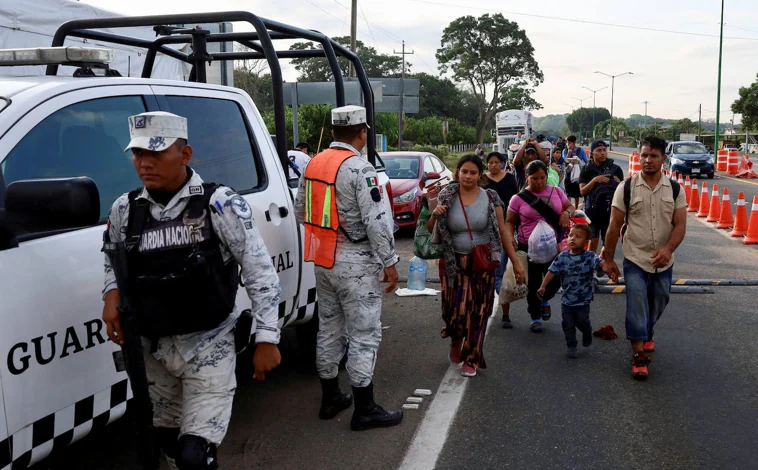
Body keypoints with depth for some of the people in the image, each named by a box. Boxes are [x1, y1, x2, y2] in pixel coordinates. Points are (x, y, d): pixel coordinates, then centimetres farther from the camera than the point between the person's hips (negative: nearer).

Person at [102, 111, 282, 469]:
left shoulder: (220, 205, -14)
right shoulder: (125, 210, 0)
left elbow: (261, 272, -10)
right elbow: (113, 262, 17)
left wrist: (267, 339, -11)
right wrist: (112, 293, -5)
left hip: (208, 347, -5)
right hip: (153, 349, 5)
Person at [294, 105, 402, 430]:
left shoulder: (314, 164, 9)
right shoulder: (359, 169, -16)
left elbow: (300, 211, 17)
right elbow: (377, 221, -19)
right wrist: (389, 262, -11)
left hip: (322, 261, 8)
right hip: (355, 263, -8)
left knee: (329, 328, 17)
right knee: (364, 334, -1)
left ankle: (330, 398, 28)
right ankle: (364, 410, 5)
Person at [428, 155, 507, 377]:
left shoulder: (490, 198, -2)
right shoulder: (446, 197, -1)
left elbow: (502, 231, -1)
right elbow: (429, 230, 4)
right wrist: (435, 214, -15)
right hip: (453, 262, 0)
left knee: (478, 311, 4)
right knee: (456, 309, -3)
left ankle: (471, 359, 22)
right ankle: (456, 340, 33)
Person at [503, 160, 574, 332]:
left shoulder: (556, 192, 2)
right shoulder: (519, 198, -5)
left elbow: (570, 207, 13)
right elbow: (510, 222, 1)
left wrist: (567, 212, -10)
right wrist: (510, 238, -16)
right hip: (529, 248, -2)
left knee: (555, 282, 3)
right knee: (533, 285, 8)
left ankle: (545, 300, 39)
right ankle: (535, 318, 29)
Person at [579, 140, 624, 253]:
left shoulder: (616, 169, 3)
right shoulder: (587, 170, 1)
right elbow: (582, 191, -5)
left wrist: (619, 184, -12)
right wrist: (595, 180, -18)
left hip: (611, 210, 1)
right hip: (593, 210, -1)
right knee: (593, 240, 4)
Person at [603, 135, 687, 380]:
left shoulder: (675, 189, -1)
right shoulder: (626, 188, -7)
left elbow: (680, 224, -5)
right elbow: (614, 226, -4)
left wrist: (668, 249, -23)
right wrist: (608, 259, -3)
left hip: (664, 262, 3)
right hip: (635, 260, -3)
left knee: (657, 305, 18)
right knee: (636, 307, -6)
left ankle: (647, 333, 46)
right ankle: (639, 355, 3)